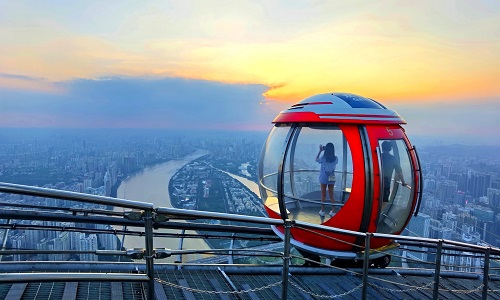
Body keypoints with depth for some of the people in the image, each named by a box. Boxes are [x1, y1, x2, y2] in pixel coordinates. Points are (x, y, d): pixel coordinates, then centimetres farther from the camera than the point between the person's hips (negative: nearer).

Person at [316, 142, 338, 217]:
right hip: (331, 179, 3)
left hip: (323, 179, -3)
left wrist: (320, 151, 5)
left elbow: (316, 159, 4)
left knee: (323, 195, 9)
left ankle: (322, 211, 17)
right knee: (331, 195, 13)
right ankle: (332, 212, 16)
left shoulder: (323, 158, -17)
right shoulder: (335, 158, -8)